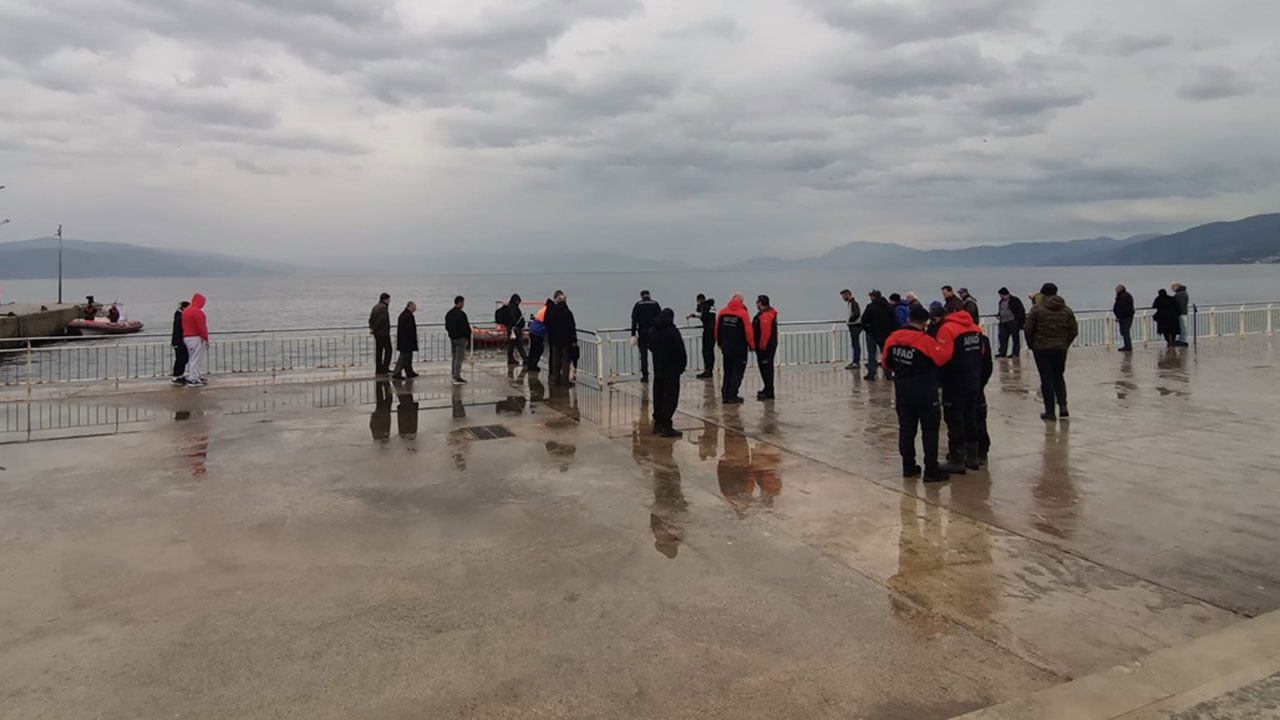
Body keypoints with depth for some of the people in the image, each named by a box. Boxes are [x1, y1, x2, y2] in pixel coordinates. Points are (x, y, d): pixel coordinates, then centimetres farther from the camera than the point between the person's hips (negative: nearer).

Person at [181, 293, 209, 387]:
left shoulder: (186, 311, 14)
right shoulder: (197, 311, -15)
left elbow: (184, 326, 16)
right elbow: (201, 327, -18)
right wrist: (206, 339, -12)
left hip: (186, 337, 9)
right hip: (196, 338, -9)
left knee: (191, 358, 16)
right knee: (196, 359, -5)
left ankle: (191, 378, 22)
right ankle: (193, 380, -4)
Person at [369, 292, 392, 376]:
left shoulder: (375, 307, 14)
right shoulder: (384, 308, -15)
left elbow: (371, 319, 13)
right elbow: (380, 320, -20)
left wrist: (372, 328, 4)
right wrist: (374, 329, -9)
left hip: (377, 333, 9)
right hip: (384, 333, -9)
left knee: (378, 351, 10)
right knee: (388, 349, 0)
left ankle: (378, 369, 11)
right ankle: (385, 368, -3)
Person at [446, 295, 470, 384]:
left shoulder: (448, 314, 12)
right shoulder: (461, 314, -15)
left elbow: (446, 327, 17)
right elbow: (466, 328, -16)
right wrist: (469, 339, -8)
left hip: (452, 338, 8)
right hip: (461, 338, -8)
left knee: (455, 358, 15)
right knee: (459, 358, -7)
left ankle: (455, 376, 19)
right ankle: (457, 378, -8)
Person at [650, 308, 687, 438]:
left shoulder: (652, 331, 8)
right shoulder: (672, 331, -15)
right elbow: (680, 350, -15)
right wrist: (682, 365, -1)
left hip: (657, 369, 7)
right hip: (671, 370, -7)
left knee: (658, 397, 15)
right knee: (670, 398, -4)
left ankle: (658, 423, 22)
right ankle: (666, 427, -7)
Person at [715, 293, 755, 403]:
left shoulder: (722, 312, 2)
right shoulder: (743, 313, -11)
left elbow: (717, 330, 8)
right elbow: (748, 331, -12)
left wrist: (720, 343, 21)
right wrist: (751, 345, 1)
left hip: (726, 348, 5)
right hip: (740, 349, -5)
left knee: (727, 372, 15)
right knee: (737, 372, 3)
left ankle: (725, 395, 12)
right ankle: (732, 396, 1)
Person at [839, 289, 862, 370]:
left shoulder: (854, 303, -15)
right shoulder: (848, 303, 16)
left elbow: (857, 314, -27)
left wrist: (849, 320, -16)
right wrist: (848, 320, 9)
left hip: (856, 326, -10)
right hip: (852, 326, 10)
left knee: (856, 344, -10)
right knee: (854, 344, 14)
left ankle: (856, 362, -11)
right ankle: (855, 361, 21)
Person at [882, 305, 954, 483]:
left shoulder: (892, 338, 0)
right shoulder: (925, 341, -17)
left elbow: (886, 364, 8)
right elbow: (943, 357, -17)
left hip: (902, 392, 5)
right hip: (925, 393, -5)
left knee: (906, 429, 13)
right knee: (930, 430, 2)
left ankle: (908, 467, 19)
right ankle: (931, 471, 3)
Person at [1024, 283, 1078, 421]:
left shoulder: (1037, 309, -8)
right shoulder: (1066, 310, 6)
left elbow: (1028, 330, -10)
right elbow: (1074, 331, 4)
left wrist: (1031, 345, 4)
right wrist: (1065, 344, 14)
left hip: (1041, 348, -4)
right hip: (1060, 348, 4)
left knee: (1046, 379, 0)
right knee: (1058, 377, 18)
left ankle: (1050, 411, 1)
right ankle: (1062, 405, 4)